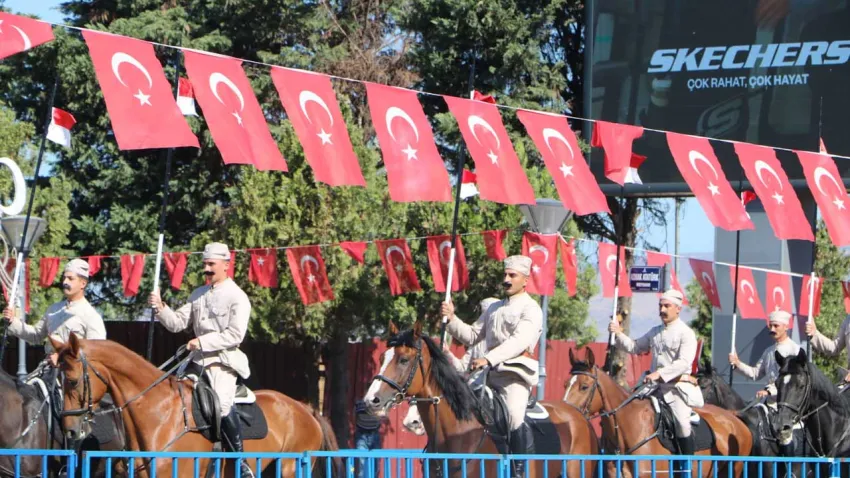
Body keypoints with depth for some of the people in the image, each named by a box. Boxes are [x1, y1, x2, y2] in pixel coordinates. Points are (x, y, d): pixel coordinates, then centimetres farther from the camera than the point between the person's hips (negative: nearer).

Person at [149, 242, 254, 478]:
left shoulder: (237, 297, -5)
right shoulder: (198, 295, 16)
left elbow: (235, 334, -14)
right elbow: (177, 323, 12)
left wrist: (203, 341, -19)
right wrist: (161, 308, -6)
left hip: (224, 360, -8)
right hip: (199, 361, 8)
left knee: (222, 404, -26)